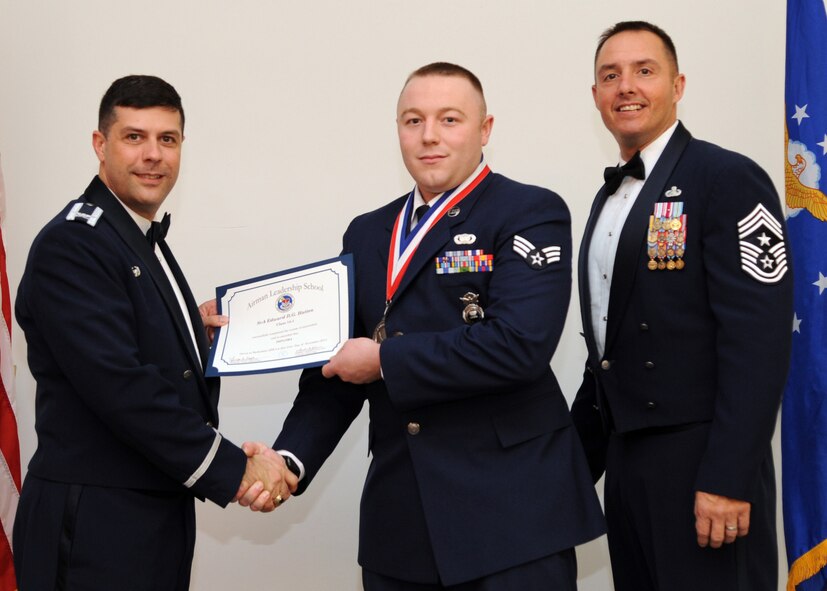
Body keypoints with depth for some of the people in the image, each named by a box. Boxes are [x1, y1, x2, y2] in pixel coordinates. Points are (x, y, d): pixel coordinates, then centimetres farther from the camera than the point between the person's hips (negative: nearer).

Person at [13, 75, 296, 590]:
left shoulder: (147, 243, 15)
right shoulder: (71, 244, -14)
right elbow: (121, 386, -22)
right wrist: (234, 470, -18)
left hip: (160, 517, 9)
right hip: (95, 524, -9)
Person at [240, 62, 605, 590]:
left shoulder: (531, 214, -5)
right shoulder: (367, 234, 13)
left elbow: (519, 344, -20)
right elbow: (338, 369, 13)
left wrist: (384, 360, -12)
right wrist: (291, 458, -4)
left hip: (512, 513, -5)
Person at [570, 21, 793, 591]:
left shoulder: (729, 180, -10)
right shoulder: (611, 196, 14)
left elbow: (759, 341, -17)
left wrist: (727, 479, -22)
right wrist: (580, 454, 17)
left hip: (700, 460, -7)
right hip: (625, 459, 8)